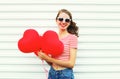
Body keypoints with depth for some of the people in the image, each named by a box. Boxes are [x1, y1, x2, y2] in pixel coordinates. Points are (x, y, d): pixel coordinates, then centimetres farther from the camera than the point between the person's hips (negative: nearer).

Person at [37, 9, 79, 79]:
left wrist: (48, 58, -16)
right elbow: (51, 63, 8)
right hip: (52, 73, 4)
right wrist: (44, 56, -12)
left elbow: (71, 63, -14)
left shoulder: (72, 37, -9)